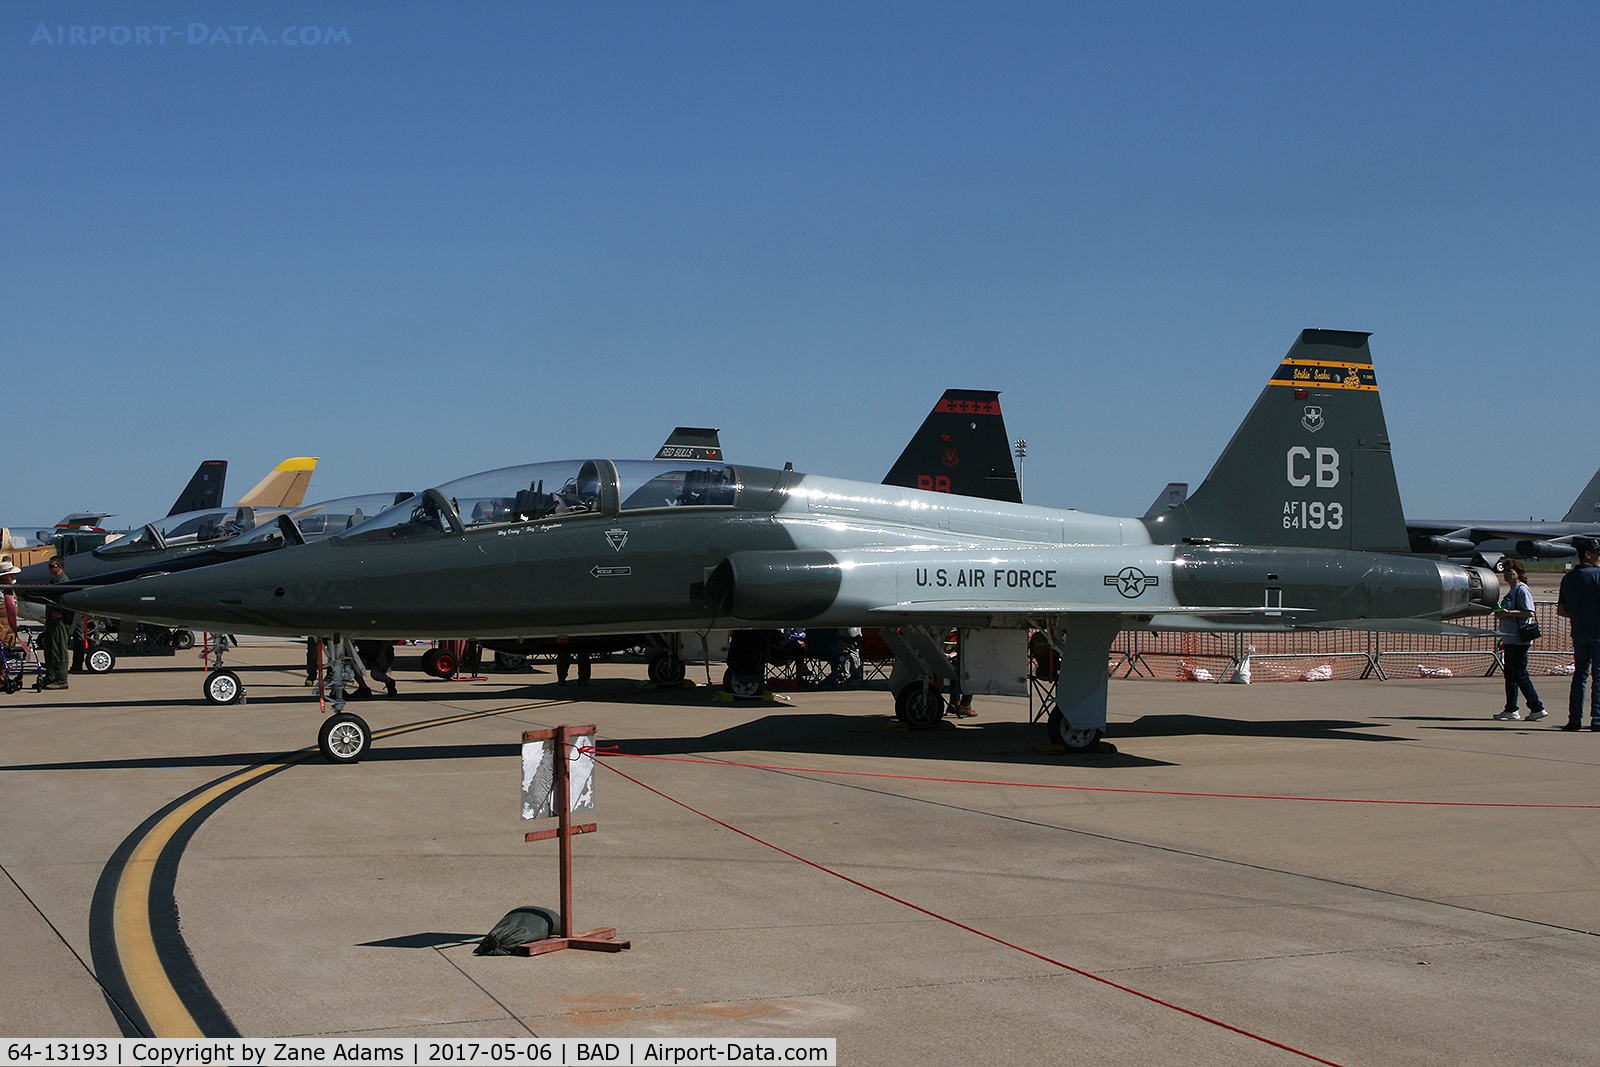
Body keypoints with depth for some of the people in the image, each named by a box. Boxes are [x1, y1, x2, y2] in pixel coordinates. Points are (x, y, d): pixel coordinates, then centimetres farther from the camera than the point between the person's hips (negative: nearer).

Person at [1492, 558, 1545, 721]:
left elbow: (1529, 613, -21)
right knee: (1510, 675, 10)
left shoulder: (1522, 590, -11)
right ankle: (1510, 710, 14)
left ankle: (1537, 708, -3)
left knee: (1520, 675, -8)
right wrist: (1503, 639, 25)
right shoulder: (1512, 591, 19)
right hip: (1510, 640, 10)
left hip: (1519, 640, -10)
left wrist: (1508, 613, -24)